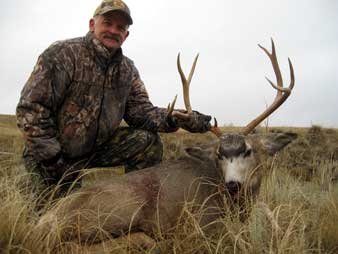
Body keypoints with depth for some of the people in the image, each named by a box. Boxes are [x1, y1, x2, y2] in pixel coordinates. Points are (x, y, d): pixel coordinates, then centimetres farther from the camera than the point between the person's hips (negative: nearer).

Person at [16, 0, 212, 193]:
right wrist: (50, 159, -22)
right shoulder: (63, 54, -17)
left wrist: (183, 120, -23)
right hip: (53, 152, -4)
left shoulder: (127, 70, 2)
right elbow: (32, 109, -20)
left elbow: (140, 111, -6)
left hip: (96, 148, 5)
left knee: (148, 141, -12)